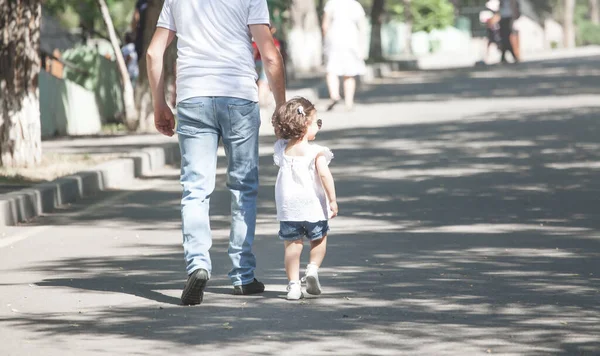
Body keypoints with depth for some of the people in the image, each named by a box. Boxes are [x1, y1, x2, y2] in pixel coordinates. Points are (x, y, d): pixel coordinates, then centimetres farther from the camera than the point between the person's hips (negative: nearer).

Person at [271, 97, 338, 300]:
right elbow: (325, 175, -19)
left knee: (292, 245, 6)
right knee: (319, 239, 20)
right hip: (313, 206, -3)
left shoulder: (281, 149, 2)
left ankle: (293, 283, -1)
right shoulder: (316, 152, -11)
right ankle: (313, 268, 0)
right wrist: (332, 200, -16)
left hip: (288, 208, 3)